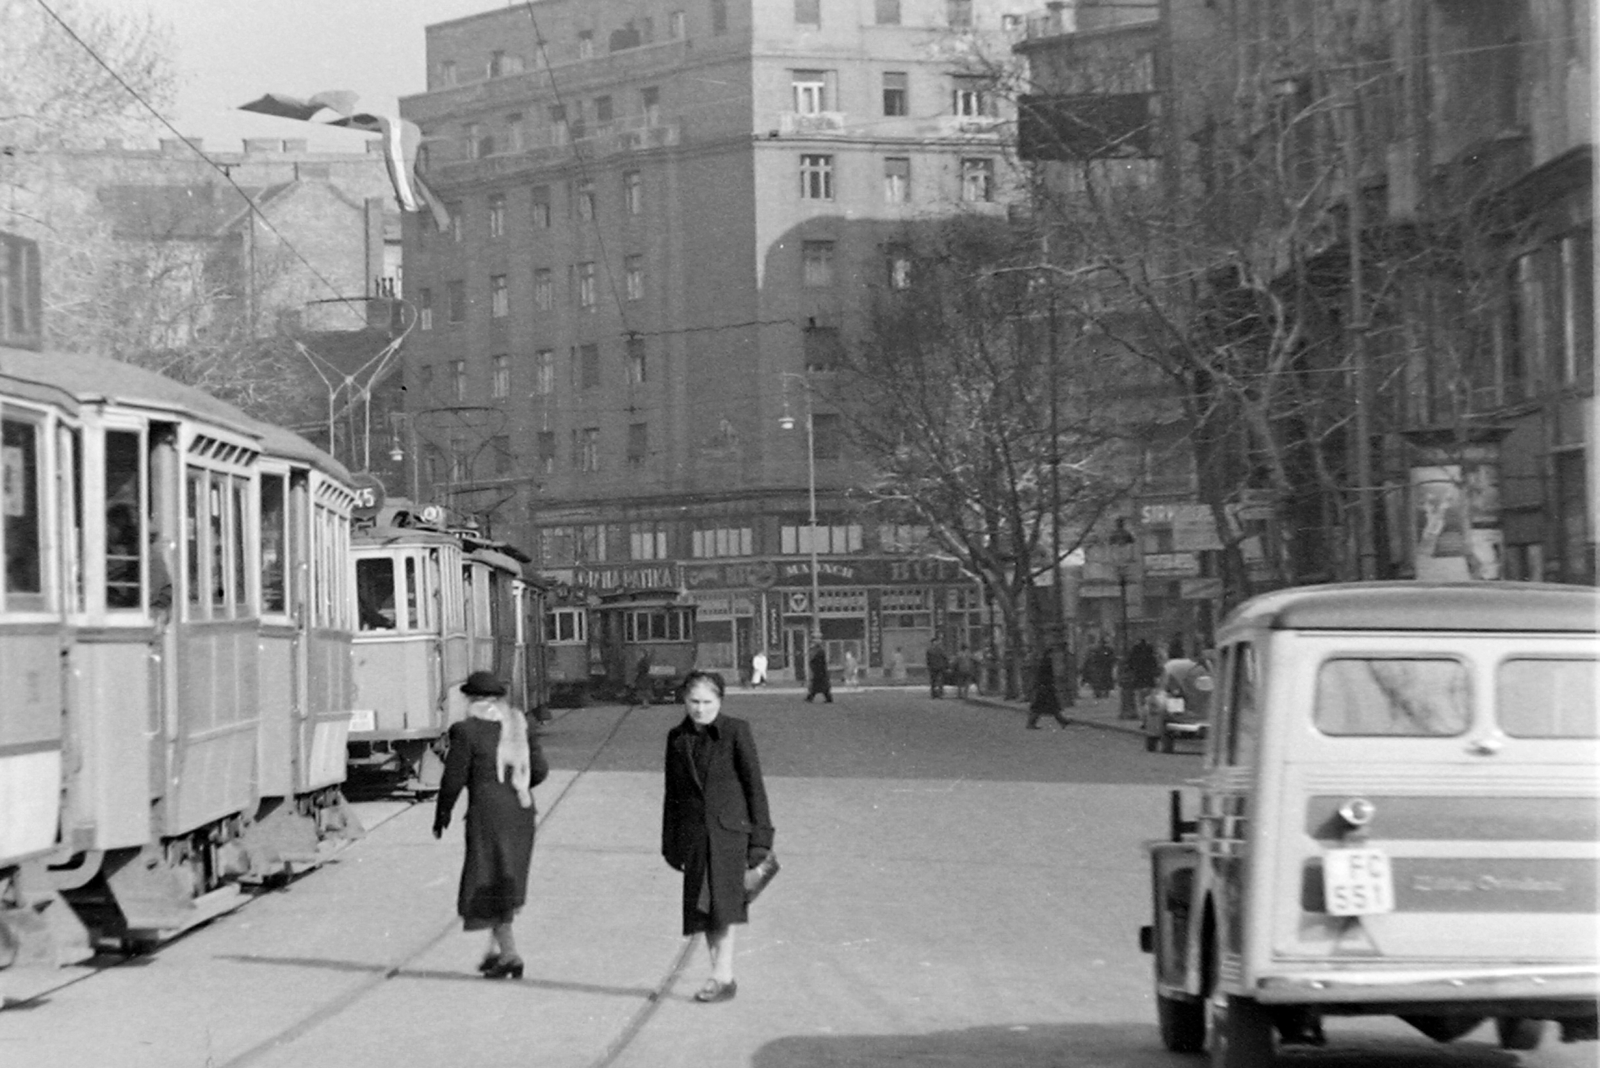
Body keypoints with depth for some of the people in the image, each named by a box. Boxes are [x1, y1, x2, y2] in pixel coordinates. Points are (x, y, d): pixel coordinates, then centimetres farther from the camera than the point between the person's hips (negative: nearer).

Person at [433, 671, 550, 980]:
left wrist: (441, 816, 4)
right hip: (521, 812, 6)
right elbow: (539, 769, 9)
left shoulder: (466, 730, -9)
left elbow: (454, 779, -9)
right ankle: (495, 949, 20)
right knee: (505, 881, 18)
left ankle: (510, 955, -6)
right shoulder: (519, 725, 8)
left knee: (488, 884, 0)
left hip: (487, 813, -6)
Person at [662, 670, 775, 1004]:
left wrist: (760, 838, -5)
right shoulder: (677, 738, 10)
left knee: (723, 901, -16)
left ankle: (723, 976, -15)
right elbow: (672, 793, 16)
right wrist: (670, 844, 15)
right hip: (694, 832, 4)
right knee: (702, 908, 3)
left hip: (729, 829, -4)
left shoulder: (736, 732, -2)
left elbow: (754, 785, -1)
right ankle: (722, 977, 10)